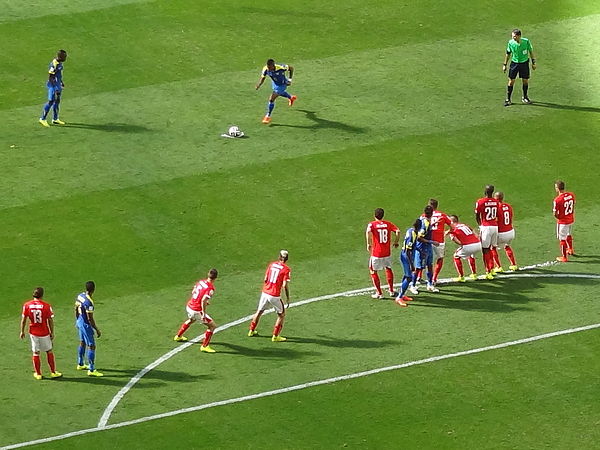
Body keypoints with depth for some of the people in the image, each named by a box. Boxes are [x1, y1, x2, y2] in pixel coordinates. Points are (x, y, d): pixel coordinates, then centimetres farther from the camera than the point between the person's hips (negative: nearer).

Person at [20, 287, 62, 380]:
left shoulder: (27, 305, -7)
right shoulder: (46, 306, -12)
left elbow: (23, 320, -1)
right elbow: (50, 320, -8)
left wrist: (22, 331, 11)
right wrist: (52, 332, 4)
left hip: (33, 333, 2)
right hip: (44, 333, -2)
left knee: (35, 353, 11)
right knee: (49, 351, 14)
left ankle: (38, 374, 17)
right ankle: (53, 372, 20)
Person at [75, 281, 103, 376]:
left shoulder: (80, 296, -1)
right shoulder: (89, 302, -28)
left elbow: (76, 310, 12)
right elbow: (90, 319, -25)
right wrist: (97, 330, -16)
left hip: (80, 322, 9)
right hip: (86, 325, -9)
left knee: (82, 343, 25)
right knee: (91, 346, -3)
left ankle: (80, 364, 39)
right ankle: (91, 370, -2)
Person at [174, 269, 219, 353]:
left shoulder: (201, 282, 2)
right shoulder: (211, 288, -21)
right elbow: (203, 300, -32)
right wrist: (204, 314, -24)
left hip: (189, 306, 8)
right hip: (197, 311, -8)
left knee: (191, 320, 39)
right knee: (213, 326, 1)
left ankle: (178, 336, 56)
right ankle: (204, 346, 0)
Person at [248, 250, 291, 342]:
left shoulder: (271, 265, 4)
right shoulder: (286, 269, -10)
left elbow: (265, 279, 7)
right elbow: (285, 285, -15)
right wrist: (288, 298, -5)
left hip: (265, 292, 5)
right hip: (275, 296, -5)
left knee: (259, 312, 23)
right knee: (281, 315, 12)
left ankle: (251, 331, 35)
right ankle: (275, 336, 9)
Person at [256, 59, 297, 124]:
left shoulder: (280, 67, -39)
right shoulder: (265, 69, -28)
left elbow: (291, 68, -20)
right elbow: (262, 78, -10)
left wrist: (290, 79, -16)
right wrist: (259, 84, -30)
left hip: (281, 85, -6)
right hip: (275, 83, 6)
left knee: (271, 99, -15)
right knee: (281, 93, 36)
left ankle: (268, 116, 2)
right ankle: (291, 98, 70)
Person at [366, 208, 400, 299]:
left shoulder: (372, 224, -4)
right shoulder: (388, 224, 4)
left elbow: (368, 232, -25)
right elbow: (397, 231, -8)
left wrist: (368, 244, -17)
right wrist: (396, 243, 4)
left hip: (376, 253, -4)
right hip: (387, 253, 4)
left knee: (373, 271, 12)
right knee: (388, 269, 25)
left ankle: (379, 293, 10)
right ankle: (391, 291, 29)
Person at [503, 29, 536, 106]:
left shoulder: (526, 41, -15)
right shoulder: (511, 42, -12)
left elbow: (531, 51, 0)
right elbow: (508, 54, 2)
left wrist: (533, 63, 3)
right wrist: (504, 65, 5)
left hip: (524, 63, 0)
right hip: (514, 63, 0)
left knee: (525, 81, 8)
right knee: (511, 81, -4)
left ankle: (525, 97, 29)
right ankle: (508, 99, 5)